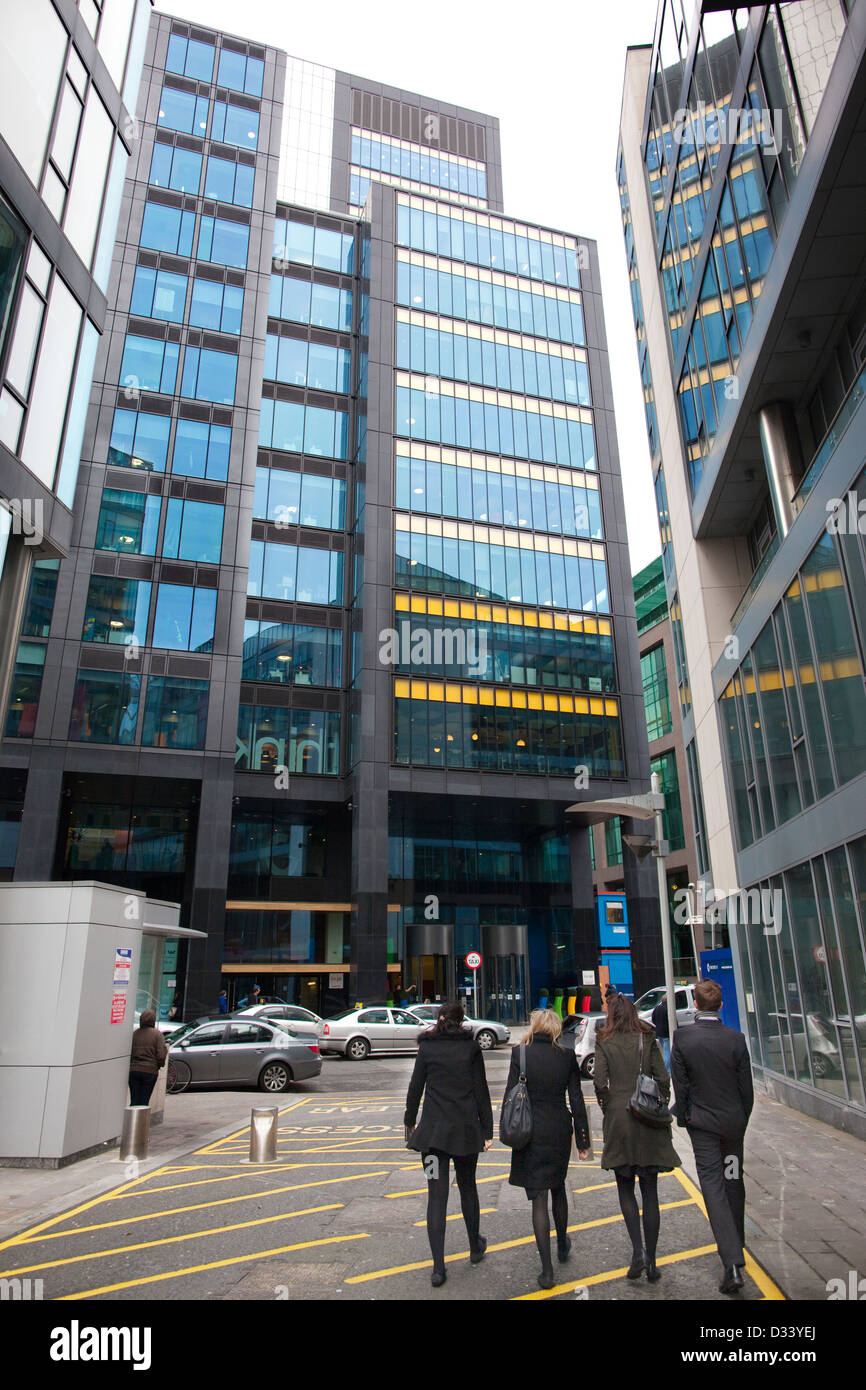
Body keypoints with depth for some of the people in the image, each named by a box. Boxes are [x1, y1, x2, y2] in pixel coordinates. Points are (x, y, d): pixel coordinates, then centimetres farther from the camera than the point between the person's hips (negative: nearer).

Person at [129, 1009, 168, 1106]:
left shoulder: (134, 1033, 1)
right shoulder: (157, 1034, -7)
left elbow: (128, 1052, 1)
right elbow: (161, 1055, -11)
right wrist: (160, 1065, 8)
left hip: (133, 1070, 2)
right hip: (150, 1071, -2)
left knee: (134, 1101, 10)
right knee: (144, 1101, 6)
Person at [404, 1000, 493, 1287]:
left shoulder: (426, 1048, -1)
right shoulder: (471, 1047, -2)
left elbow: (415, 1088, 2)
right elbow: (481, 1091, -2)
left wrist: (409, 1122, 14)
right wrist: (487, 1129, 3)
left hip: (433, 1130, -1)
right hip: (466, 1129, 1)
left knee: (436, 1196, 3)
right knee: (468, 1188, 20)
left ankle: (438, 1268, 0)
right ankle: (476, 1248, 35)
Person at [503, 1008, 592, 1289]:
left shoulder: (520, 1054, -11)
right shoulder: (567, 1055, -5)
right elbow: (576, 1100, -2)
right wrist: (583, 1138, 5)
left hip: (530, 1133, -3)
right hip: (560, 1132, 3)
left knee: (538, 1197, 4)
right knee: (558, 1188, 24)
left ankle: (547, 1269, 4)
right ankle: (562, 1245, 43)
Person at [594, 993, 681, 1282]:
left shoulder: (604, 1042, -3)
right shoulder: (648, 1039, 1)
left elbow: (600, 1081, -9)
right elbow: (663, 1078, -3)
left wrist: (606, 1107, 6)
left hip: (618, 1117, -1)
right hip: (649, 1119, 1)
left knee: (625, 1187, 12)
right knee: (650, 1191, 9)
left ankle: (638, 1250, -3)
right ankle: (651, 1263, 11)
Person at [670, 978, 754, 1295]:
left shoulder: (682, 1039, -13)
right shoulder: (736, 1039, -10)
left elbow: (680, 1085, -8)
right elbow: (746, 1087, -3)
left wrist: (684, 1119, 6)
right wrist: (743, 1119, 12)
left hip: (702, 1123, -3)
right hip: (733, 1121, 3)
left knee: (712, 1185, -2)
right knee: (733, 1182, 19)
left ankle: (732, 1262, -12)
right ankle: (735, 1245, 36)